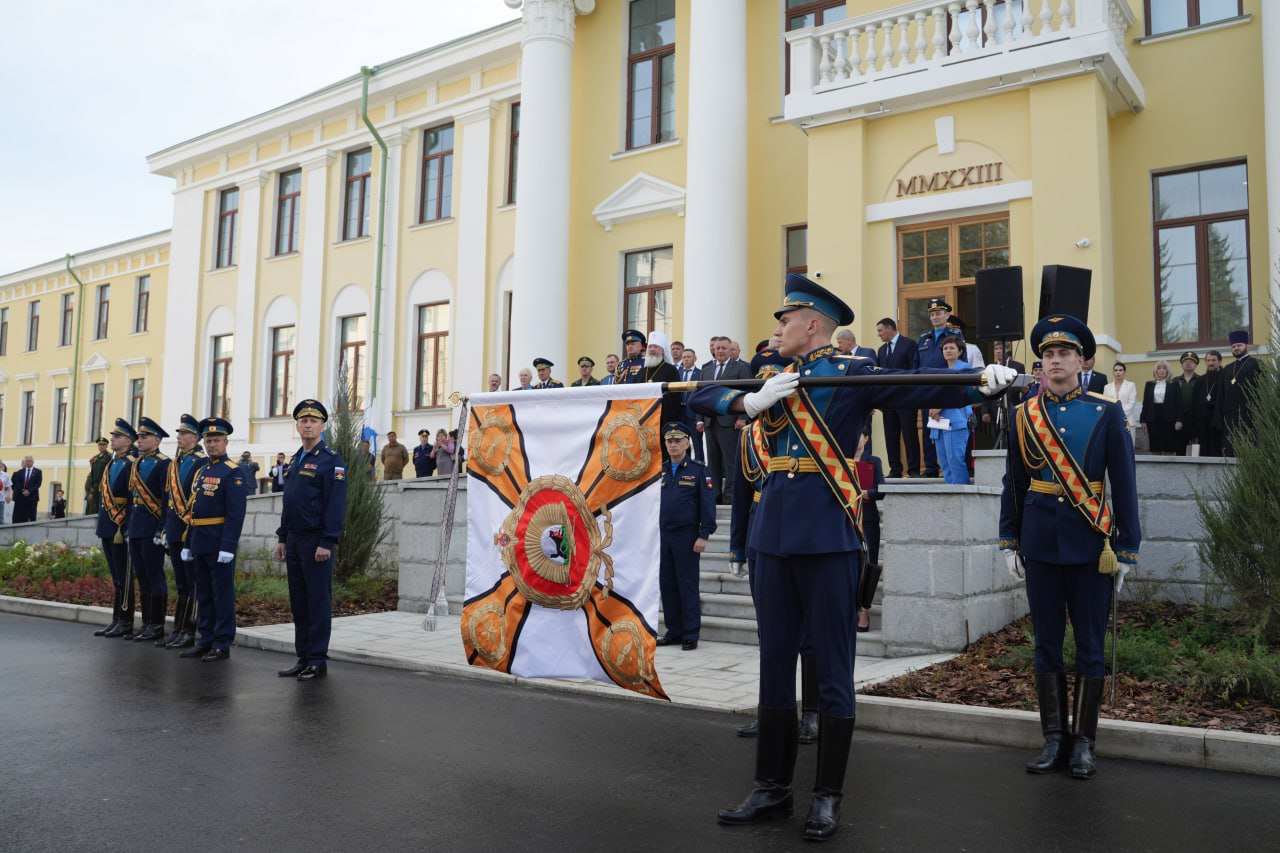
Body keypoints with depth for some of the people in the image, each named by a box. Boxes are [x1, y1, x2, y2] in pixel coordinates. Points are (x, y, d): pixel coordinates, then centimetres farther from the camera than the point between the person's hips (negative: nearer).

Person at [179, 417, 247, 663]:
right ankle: (206, 640, 21)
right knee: (204, 594, 13)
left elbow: (236, 513, -16)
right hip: (199, 542, 8)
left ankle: (222, 644, 4)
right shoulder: (201, 471, 16)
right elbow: (194, 510, 20)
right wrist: (188, 544, 17)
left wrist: (228, 547, -22)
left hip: (220, 543, -8)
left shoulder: (233, 472, -9)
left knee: (223, 594, -1)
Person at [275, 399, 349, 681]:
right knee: (298, 602, 10)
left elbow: (336, 505, -14)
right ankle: (303, 658, 17)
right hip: (294, 541, 8)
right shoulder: (295, 460, 17)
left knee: (318, 602, -3)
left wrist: (327, 543, -19)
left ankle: (318, 662, 3)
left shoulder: (331, 460, -8)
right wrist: (282, 538, 16)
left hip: (317, 543, -8)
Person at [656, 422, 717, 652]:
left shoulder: (698, 470, -1)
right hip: (662, 536, 5)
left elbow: (708, 504, -6)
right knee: (667, 585, 7)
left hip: (686, 536, -5)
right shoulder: (660, 471, 13)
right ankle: (674, 631, 17)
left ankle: (690, 635, 5)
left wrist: (704, 535, -12)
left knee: (688, 586, -1)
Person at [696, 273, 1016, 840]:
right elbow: (701, 396, 8)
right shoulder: (771, 379, 14)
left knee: (832, 667, 4)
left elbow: (924, 388, -14)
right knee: (775, 662, 12)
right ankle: (772, 787, 25)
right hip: (772, 534, 6)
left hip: (827, 535, -5)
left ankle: (828, 794, 18)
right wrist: (751, 401, -10)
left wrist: (984, 382, -32)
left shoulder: (852, 374, -1)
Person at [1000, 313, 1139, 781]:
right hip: (1041, 544, 2)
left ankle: (1084, 742, 17)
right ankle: (1054, 738, 18)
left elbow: (1124, 484, -2)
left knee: (1090, 645, 6)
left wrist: (1126, 549, -4)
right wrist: (1009, 542, 5)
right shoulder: (1023, 414, 5)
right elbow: (1013, 484, 8)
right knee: (1047, 644, 8)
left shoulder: (1107, 412, -1)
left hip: (1091, 543, -2)